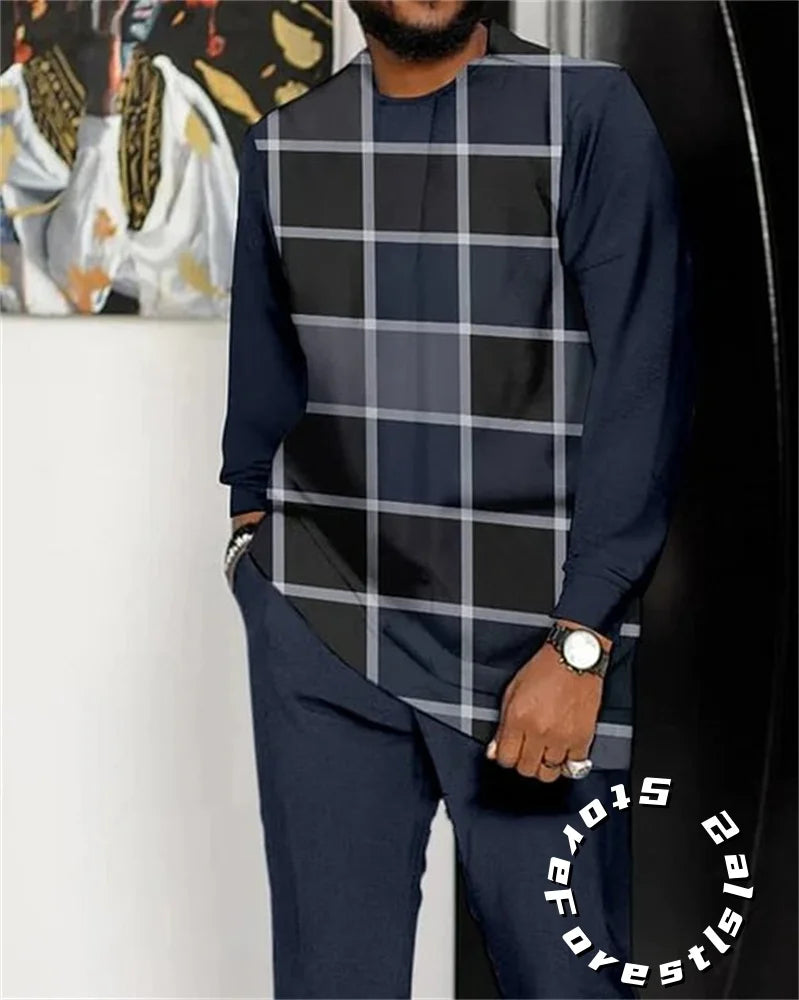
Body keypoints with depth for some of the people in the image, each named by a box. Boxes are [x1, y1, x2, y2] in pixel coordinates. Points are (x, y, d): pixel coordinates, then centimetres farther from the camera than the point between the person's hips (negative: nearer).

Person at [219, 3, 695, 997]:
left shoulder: (590, 113, -5)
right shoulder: (284, 142, 8)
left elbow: (645, 388, -9)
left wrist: (580, 643, -14)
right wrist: (250, 526, 10)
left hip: (532, 641, -3)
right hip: (320, 633, 3)